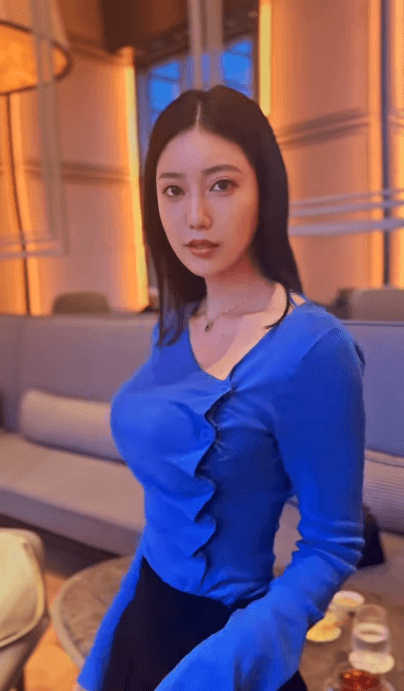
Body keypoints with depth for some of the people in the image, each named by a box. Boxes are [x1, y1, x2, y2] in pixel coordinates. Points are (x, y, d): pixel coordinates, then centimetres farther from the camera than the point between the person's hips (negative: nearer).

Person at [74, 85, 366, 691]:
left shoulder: (311, 347, -24)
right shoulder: (172, 327, -3)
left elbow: (332, 548, -16)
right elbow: (167, 507, 7)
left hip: (219, 634, -6)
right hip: (146, 613, 7)